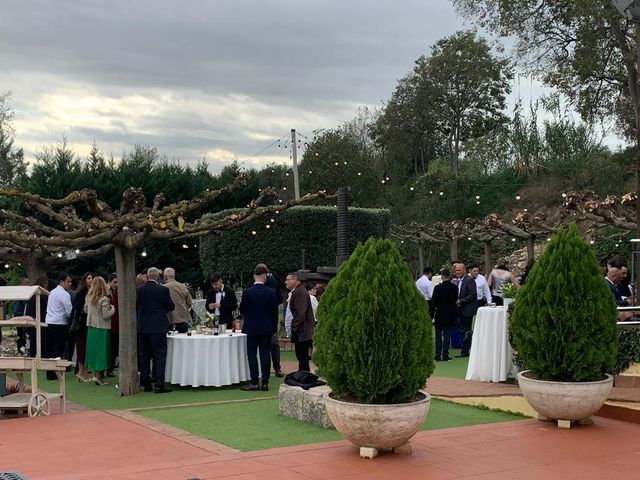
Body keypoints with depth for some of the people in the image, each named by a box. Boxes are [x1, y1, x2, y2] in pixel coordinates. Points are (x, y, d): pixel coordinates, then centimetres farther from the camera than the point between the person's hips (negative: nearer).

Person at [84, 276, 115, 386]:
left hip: (91, 327, 6)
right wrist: (112, 309, -2)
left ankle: (95, 373, 20)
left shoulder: (89, 297, 2)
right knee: (101, 351, 1)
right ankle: (98, 376, 0)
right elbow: (106, 316, -18)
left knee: (94, 349, 14)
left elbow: (86, 310, 16)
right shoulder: (104, 299, -17)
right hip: (102, 328, -6)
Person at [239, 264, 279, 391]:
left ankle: (254, 382, 3)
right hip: (267, 328, 2)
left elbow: (242, 310, -1)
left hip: (252, 328, -2)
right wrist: (274, 327, 11)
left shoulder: (247, 292, -10)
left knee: (252, 354, 5)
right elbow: (275, 312, -1)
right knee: (265, 354, 5)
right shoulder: (271, 292, -7)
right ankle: (265, 382, 5)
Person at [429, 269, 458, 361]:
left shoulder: (437, 288, -13)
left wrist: (430, 315, -5)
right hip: (450, 316, 2)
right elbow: (456, 300, 6)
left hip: (439, 316, -2)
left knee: (438, 336, 8)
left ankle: (438, 356, 6)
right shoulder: (454, 287, -4)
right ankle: (445, 356, 4)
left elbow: (433, 302, -11)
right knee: (447, 336, 7)